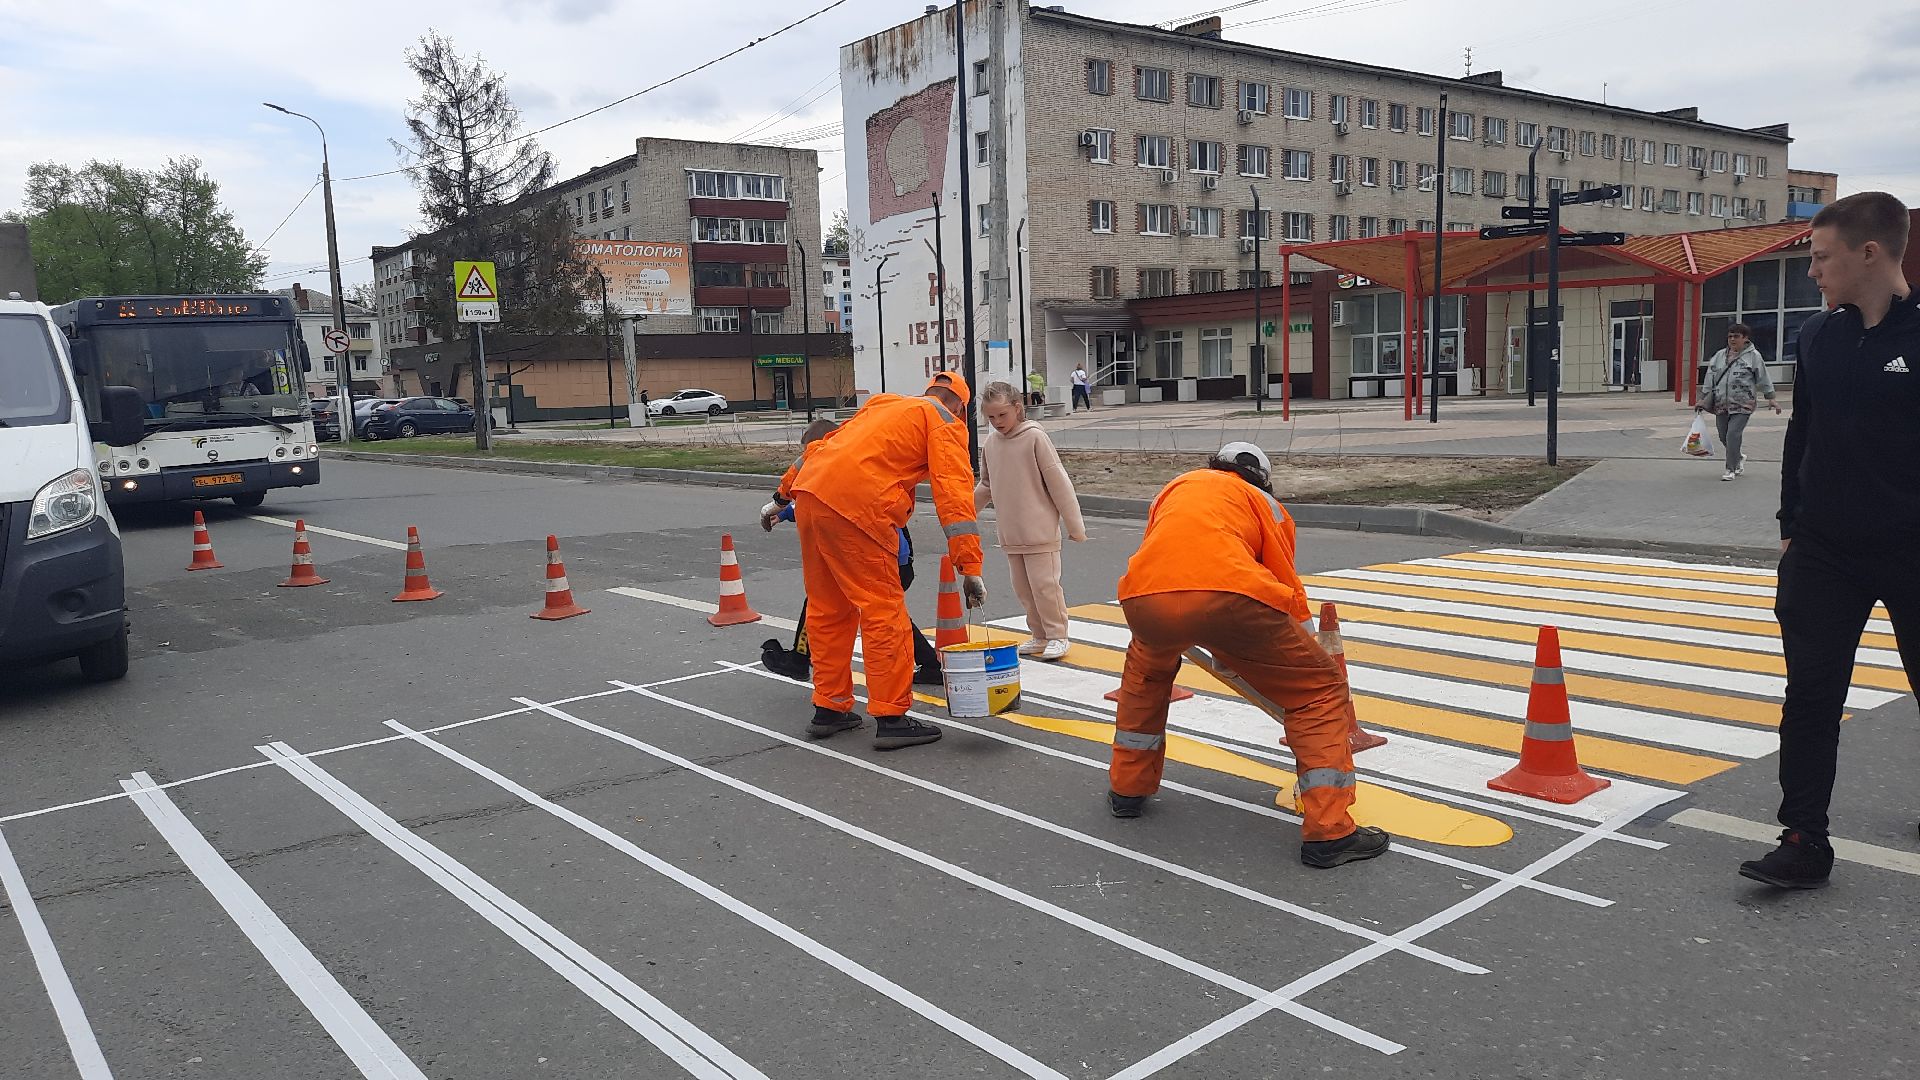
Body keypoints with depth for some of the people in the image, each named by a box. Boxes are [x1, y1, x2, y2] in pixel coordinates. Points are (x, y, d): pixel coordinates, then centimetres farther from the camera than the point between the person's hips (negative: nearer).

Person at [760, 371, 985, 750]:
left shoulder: (882, 407, 30)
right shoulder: (944, 422, 9)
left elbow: (821, 447, 32)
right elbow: (953, 493, -4)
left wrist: (782, 497, 39)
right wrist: (970, 568, -8)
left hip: (810, 493, 8)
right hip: (854, 507, -8)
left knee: (828, 609, 17)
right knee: (885, 612, -1)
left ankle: (829, 708, 25)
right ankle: (891, 718, 1)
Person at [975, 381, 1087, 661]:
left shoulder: (1035, 437, -11)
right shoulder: (991, 443, 5)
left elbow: (1058, 482, -10)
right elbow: (986, 486, 20)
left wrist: (1074, 524, -9)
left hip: (1040, 531, -6)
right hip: (1010, 533, 6)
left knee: (1044, 584, -3)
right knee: (1023, 588, 10)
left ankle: (1057, 636, 10)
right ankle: (1039, 636, 22)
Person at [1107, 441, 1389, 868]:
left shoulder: (1177, 486, 40)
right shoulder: (1263, 501, 30)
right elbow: (1290, 593, 28)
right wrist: (1298, 664, 41)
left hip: (1144, 598, 4)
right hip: (1230, 595, -3)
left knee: (1146, 674, 38)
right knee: (1322, 691, 16)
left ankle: (1127, 789, 43)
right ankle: (1329, 833, 10)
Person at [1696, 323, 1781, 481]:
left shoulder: (1753, 356, 1)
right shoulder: (1719, 356, 13)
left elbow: (1763, 378, 3)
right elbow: (1710, 378, 14)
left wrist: (1771, 397, 1)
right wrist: (1703, 399, 11)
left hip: (1742, 405, -5)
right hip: (1721, 404, 5)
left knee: (1733, 435, -13)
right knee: (1723, 436, 10)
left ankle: (1731, 469, -3)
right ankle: (1739, 458, 38)